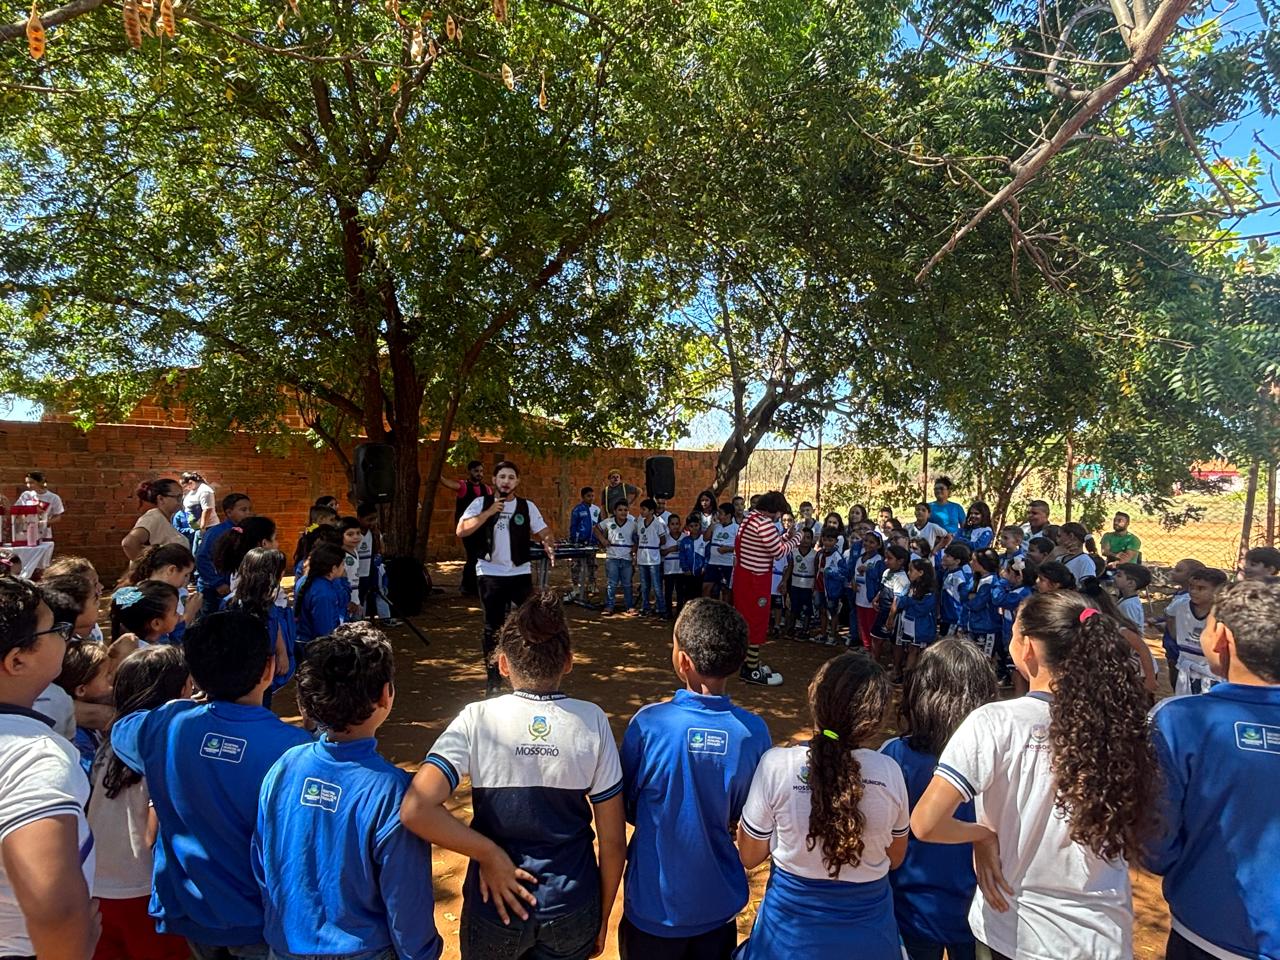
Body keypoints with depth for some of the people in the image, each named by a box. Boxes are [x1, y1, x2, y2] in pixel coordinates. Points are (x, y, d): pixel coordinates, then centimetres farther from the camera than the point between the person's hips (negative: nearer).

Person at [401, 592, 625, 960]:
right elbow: (613, 841, -8)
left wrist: (489, 853, -15)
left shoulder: (477, 720, -16)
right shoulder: (592, 722, -13)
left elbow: (415, 810, -27)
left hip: (496, 905, 0)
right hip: (572, 912, 0)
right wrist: (602, 916, 6)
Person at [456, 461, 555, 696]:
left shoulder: (527, 506, 4)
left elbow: (544, 531, 3)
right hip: (490, 573, -1)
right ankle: (492, 677, 21)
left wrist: (548, 545, -21)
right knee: (492, 627, 8)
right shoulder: (481, 503, -1)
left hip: (520, 573, 1)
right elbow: (461, 530, -12)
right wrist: (490, 511, -18)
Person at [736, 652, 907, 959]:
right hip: (868, 934, 2)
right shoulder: (889, 772, -16)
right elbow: (895, 858, 1)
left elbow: (749, 856, -9)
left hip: (792, 933, -2)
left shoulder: (776, 765, -23)